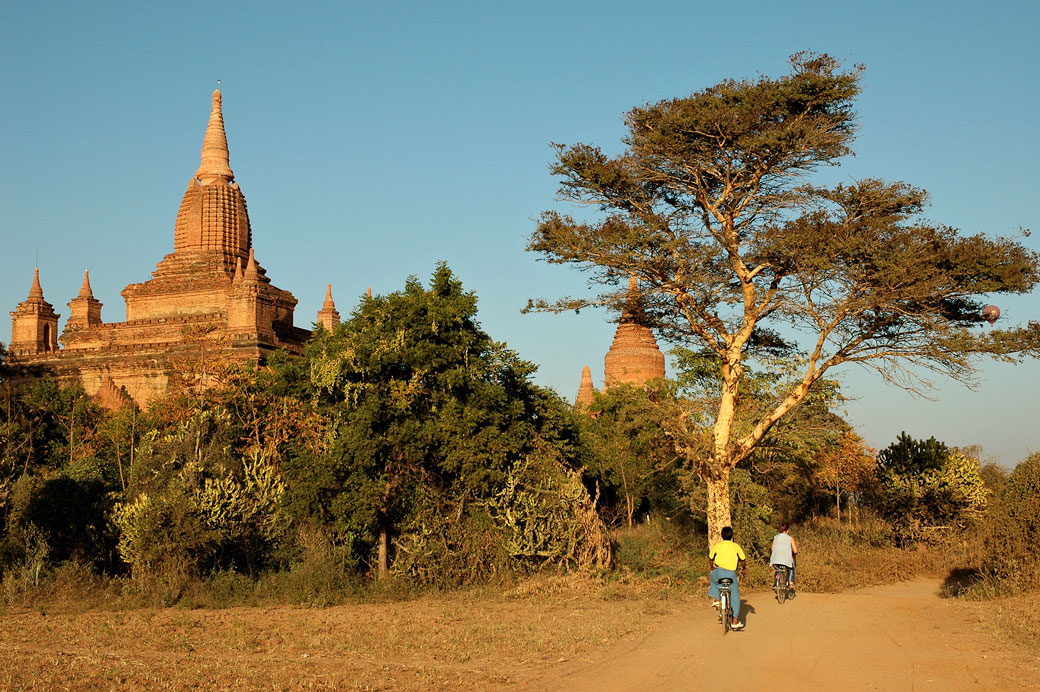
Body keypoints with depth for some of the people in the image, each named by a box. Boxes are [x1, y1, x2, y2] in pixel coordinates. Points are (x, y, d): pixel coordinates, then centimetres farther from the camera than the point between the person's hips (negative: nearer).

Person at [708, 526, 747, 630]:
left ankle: (717, 599, 24)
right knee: (735, 597, 12)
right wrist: (744, 567, 30)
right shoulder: (736, 546, 5)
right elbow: (742, 560, 8)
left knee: (713, 578, 37)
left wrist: (712, 567, 36)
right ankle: (735, 622, 10)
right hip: (731, 573, 0)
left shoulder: (717, 545, 7)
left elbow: (710, 559, 14)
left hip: (719, 571, 0)